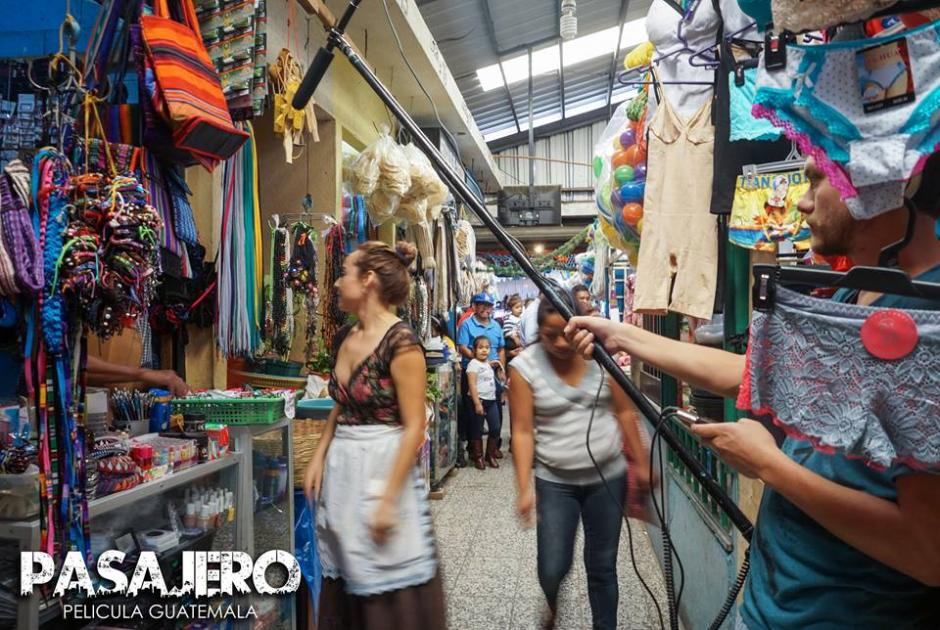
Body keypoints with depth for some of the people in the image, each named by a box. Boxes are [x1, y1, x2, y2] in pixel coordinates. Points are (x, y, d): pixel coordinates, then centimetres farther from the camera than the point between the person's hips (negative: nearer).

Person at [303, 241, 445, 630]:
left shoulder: (401, 342, -17)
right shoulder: (344, 338, 7)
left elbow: (414, 428, -18)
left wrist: (388, 498, -19)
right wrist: (319, 458, 9)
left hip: (382, 468, -8)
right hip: (341, 467, 8)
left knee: (389, 593, 4)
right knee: (342, 581, 18)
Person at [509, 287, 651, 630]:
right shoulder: (524, 366, -11)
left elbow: (624, 412, 3)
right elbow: (523, 431, -10)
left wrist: (642, 464, 5)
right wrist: (524, 489, -14)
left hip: (608, 478, 1)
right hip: (554, 482, -1)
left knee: (602, 566, 11)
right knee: (552, 569, 2)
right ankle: (552, 601, 39)